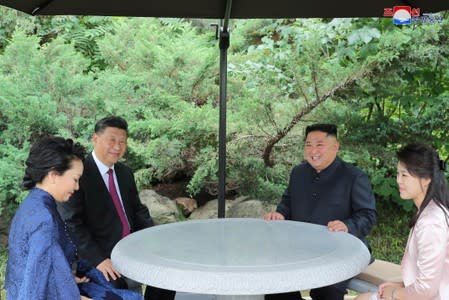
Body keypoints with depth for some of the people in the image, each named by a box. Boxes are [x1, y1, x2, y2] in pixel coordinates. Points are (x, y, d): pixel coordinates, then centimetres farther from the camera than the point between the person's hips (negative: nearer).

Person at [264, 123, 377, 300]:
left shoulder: (355, 177, -4)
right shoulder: (298, 172, 14)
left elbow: (367, 215, -8)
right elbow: (288, 201, 24)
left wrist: (348, 226, -27)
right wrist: (281, 214, 1)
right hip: (299, 249, 5)